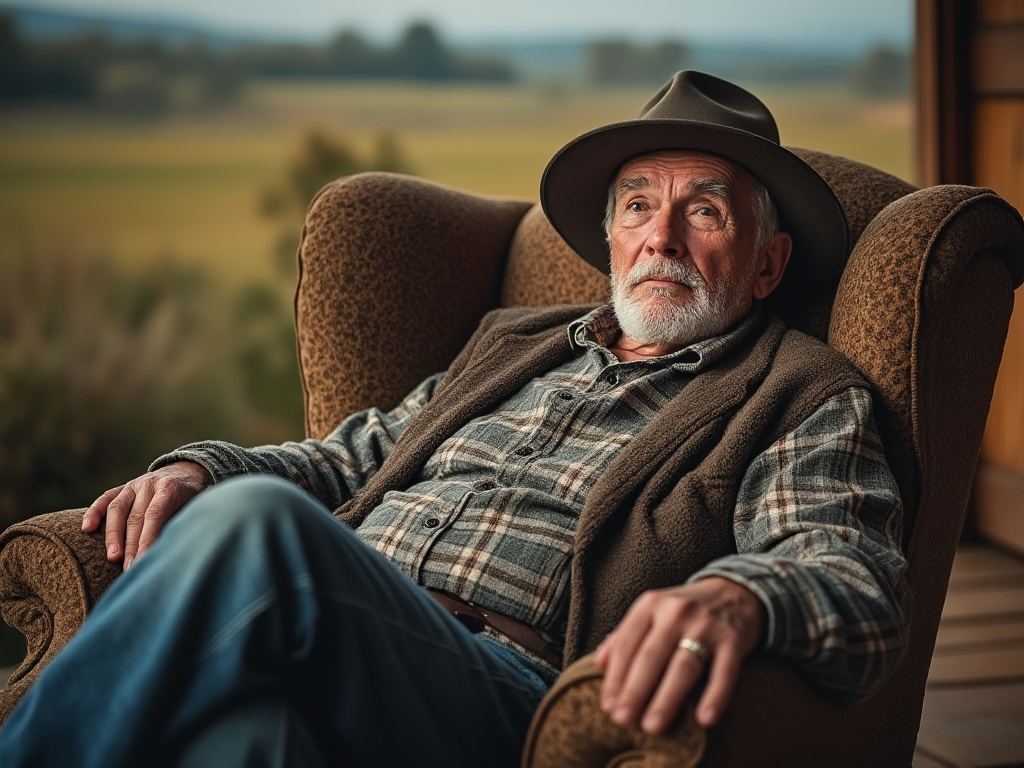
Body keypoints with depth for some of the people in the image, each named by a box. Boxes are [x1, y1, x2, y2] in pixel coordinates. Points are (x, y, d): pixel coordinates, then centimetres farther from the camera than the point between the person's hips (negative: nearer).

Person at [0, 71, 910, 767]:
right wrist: (197, 470, 13)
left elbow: (855, 570, -5)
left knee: (255, 522, -32)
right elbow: (348, 459, 35)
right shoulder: (516, 342, 32)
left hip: (504, 689, -5)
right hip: (328, 644, 5)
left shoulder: (806, 402, 13)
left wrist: (736, 596, -30)